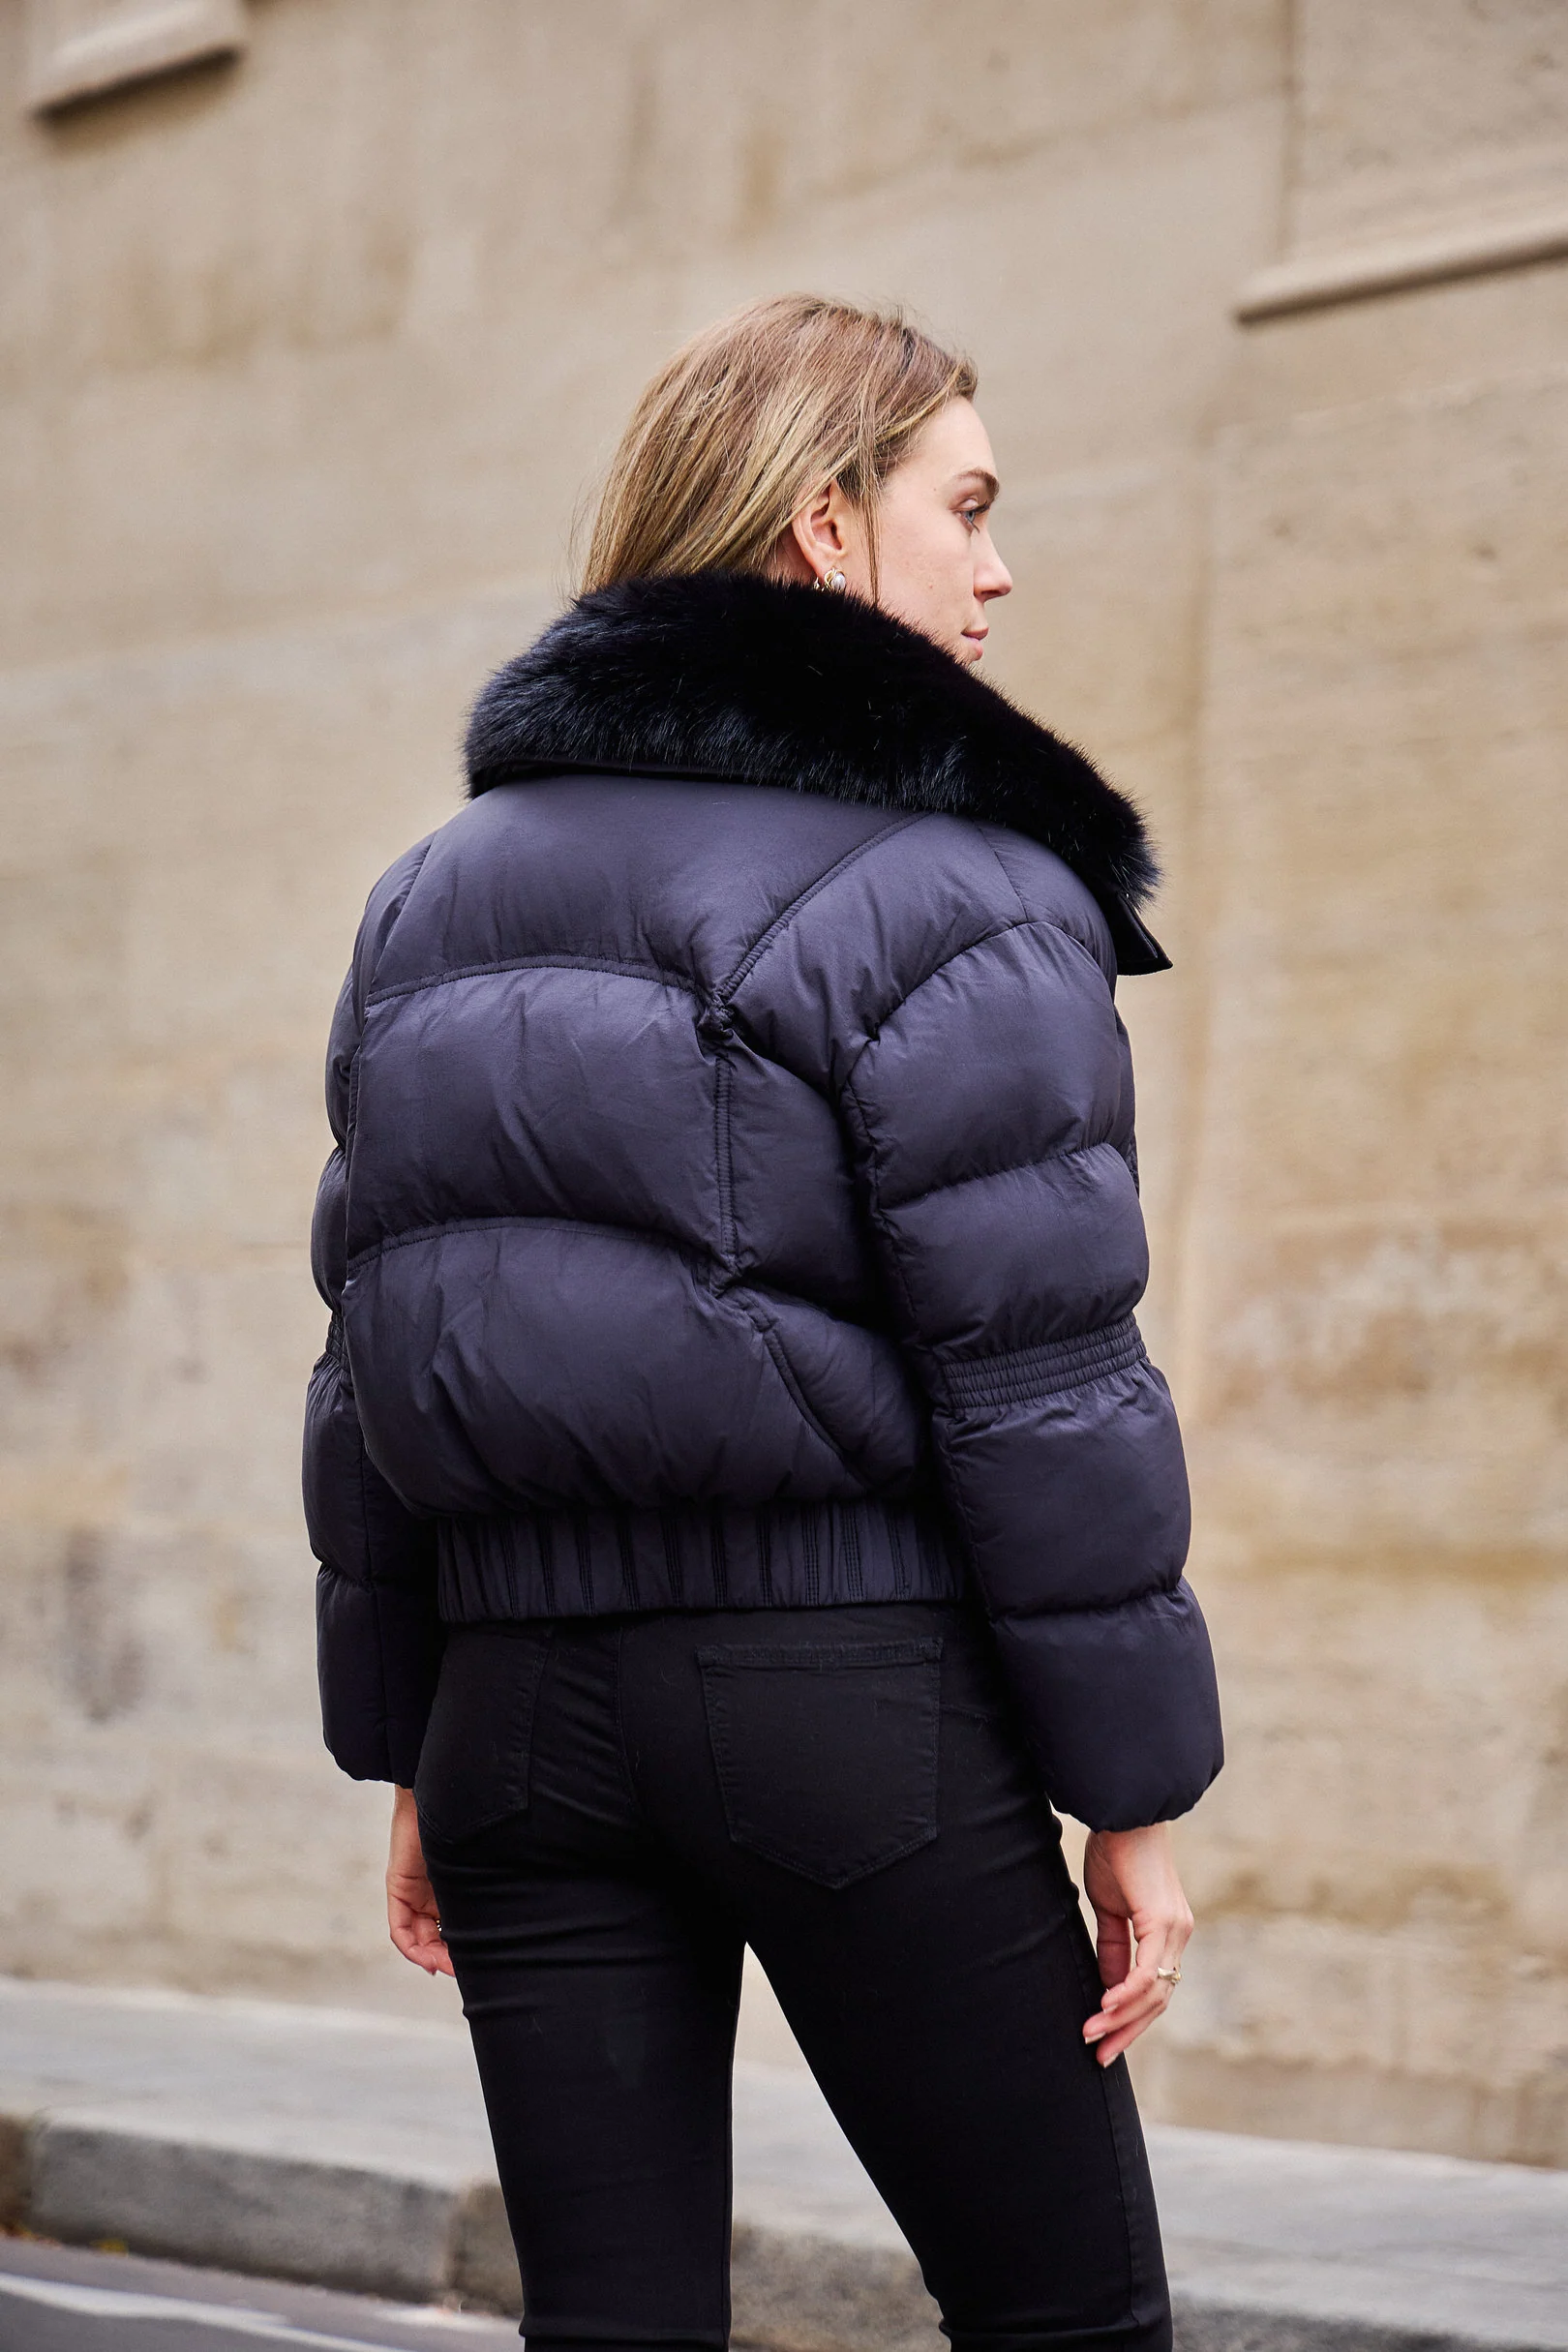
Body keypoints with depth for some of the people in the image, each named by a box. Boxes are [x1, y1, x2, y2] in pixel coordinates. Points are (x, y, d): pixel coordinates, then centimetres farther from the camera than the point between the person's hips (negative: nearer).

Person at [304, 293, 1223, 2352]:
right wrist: (1133, 1794, -7)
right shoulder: (945, 892, -8)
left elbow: (371, 1359, 13)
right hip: (860, 1703, -6)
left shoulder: (442, 892, 13)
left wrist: (406, 1749, 18)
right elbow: (1038, 1383, -12)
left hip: (526, 1696, 6)